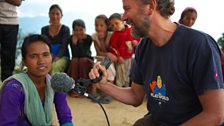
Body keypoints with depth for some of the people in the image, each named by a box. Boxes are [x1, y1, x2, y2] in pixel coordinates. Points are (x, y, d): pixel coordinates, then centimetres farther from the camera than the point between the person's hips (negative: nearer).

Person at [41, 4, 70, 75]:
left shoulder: (65, 29, 6)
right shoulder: (44, 29, 17)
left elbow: (64, 47, -4)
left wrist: (56, 58, -22)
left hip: (62, 57, -2)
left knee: (55, 66, -38)